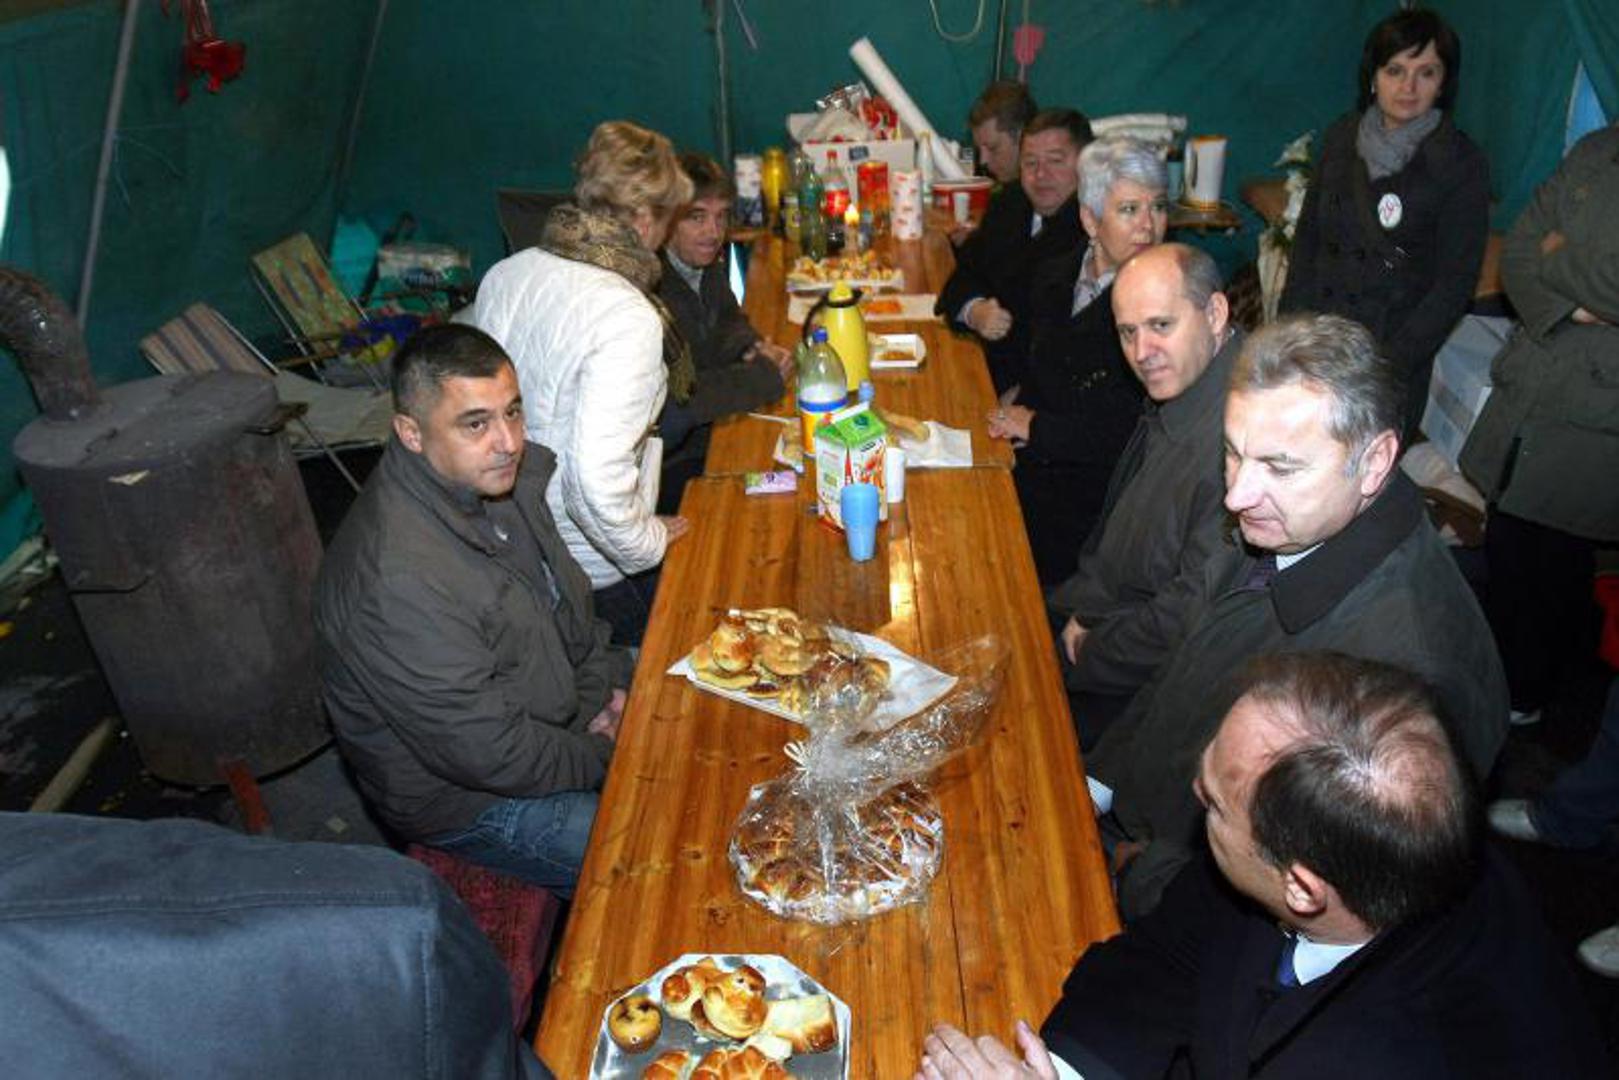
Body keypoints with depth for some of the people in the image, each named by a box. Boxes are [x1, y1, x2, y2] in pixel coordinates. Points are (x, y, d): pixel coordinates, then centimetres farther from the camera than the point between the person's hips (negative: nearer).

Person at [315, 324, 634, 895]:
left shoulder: (501, 474, -8)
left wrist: (601, 684, -3)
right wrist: (611, 759, -15)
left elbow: (565, 595, 10)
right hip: (467, 799, -8)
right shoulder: (400, 579, -36)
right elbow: (490, 754, -28)